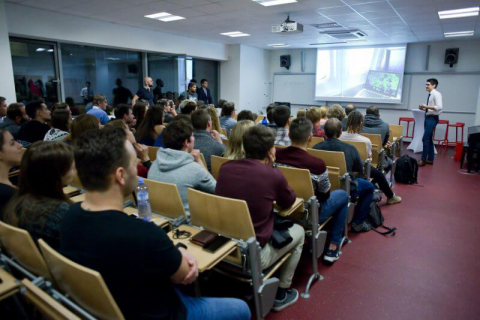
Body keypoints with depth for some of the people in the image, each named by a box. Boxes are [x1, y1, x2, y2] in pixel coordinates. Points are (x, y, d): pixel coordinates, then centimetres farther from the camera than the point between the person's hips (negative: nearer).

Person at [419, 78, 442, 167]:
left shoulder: (436, 94, -12)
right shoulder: (430, 95, 14)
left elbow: (439, 107, -22)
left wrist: (427, 106, -22)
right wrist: (424, 108, 5)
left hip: (432, 118, -9)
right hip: (428, 117, 9)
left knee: (425, 139, -10)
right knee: (429, 139, 13)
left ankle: (423, 160, -4)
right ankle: (430, 159, 20)